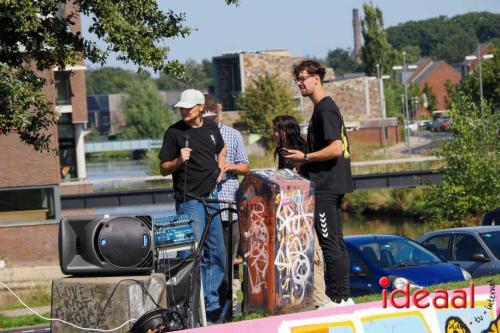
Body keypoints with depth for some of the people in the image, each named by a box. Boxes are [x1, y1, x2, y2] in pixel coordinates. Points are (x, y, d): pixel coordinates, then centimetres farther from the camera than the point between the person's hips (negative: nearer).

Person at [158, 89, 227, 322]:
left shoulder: (211, 127, 9)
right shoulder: (174, 132, -6)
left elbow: (221, 149, 30)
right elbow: (164, 169, -3)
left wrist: (220, 167, 13)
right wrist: (179, 161, -22)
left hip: (211, 197, 6)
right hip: (189, 200, -6)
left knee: (216, 255, 10)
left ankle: (211, 302, 19)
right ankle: (207, 305, -3)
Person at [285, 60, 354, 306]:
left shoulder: (325, 109, -13)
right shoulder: (326, 107, 18)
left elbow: (336, 148, -21)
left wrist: (304, 158, -13)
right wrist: (306, 162, 16)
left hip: (325, 186, -11)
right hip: (334, 185, 11)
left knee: (330, 244, -8)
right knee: (337, 243, 12)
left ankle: (337, 298, -8)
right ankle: (344, 296, 16)